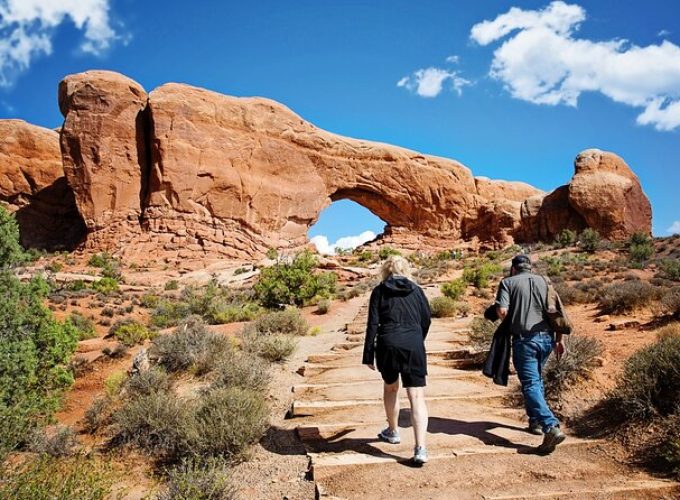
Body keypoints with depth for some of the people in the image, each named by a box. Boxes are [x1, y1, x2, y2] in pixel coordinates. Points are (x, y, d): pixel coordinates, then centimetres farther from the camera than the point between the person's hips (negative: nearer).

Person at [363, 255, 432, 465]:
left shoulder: (379, 291, 5)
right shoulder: (416, 290, 10)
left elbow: (372, 324, -1)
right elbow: (426, 320, 12)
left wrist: (368, 355, 2)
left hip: (387, 345, 0)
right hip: (414, 345, 1)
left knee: (390, 388, 24)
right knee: (417, 396, -1)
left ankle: (392, 432, 39)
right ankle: (420, 448, -13)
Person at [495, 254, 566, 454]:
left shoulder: (508, 282, 1)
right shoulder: (543, 281, 14)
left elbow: (501, 310, -12)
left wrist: (509, 325, 10)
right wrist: (559, 339, 15)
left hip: (524, 340, -5)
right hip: (546, 338, 6)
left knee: (530, 385, -6)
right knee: (537, 379, 23)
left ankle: (551, 427, -20)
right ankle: (536, 421, 33)